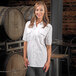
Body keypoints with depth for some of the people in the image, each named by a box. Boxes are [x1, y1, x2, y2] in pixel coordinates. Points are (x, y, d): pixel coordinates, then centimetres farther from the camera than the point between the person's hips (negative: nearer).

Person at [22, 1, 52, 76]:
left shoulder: (48, 27, -2)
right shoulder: (28, 24, 5)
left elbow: (49, 46, -2)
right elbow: (25, 42, 6)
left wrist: (48, 61, -4)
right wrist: (25, 57, 2)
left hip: (41, 61, -2)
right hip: (30, 60, 2)